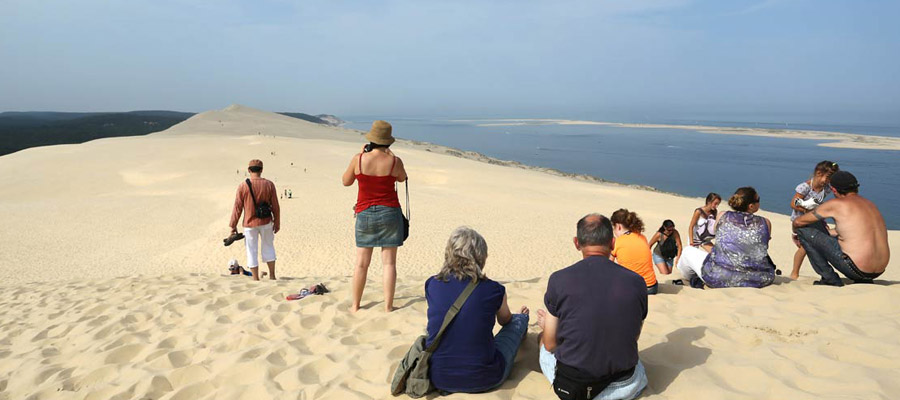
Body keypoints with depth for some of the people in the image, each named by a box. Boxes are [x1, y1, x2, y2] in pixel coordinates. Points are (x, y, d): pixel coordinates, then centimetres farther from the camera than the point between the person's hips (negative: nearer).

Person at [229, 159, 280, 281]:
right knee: (268, 247, 18)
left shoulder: (243, 186, -8)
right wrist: (277, 223, 9)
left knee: (252, 251, 9)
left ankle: (256, 279, 12)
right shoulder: (269, 184, -5)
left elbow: (237, 207, -6)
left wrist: (233, 225, 3)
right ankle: (272, 276, 20)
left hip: (250, 224, -1)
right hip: (266, 222, 2)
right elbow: (275, 206, -1)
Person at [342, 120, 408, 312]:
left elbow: (346, 181, 7)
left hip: (365, 214, 1)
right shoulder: (395, 161, -9)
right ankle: (388, 306, 7)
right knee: (389, 262, 4)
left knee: (361, 263, 9)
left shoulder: (358, 159, -9)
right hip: (389, 212, -1)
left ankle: (355, 305, 17)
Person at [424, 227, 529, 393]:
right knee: (520, 318, 23)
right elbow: (505, 320, 14)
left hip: (438, 379, 3)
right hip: (481, 381, -3)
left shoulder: (432, 285, -4)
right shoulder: (493, 290, -10)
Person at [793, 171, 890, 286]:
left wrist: (796, 233, 25)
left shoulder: (836, 204, -5)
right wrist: (828, 232, 44)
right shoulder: (870, 204, 14)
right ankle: (863, 281, 21)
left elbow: (798, 222, 3)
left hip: (855, 269, -7)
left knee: (804, 230, -1)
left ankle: (831, 280, 2)